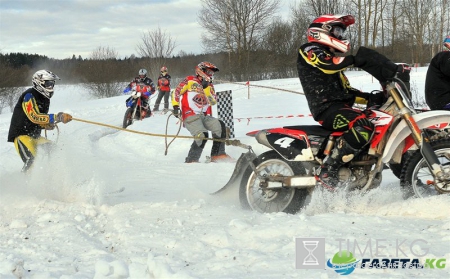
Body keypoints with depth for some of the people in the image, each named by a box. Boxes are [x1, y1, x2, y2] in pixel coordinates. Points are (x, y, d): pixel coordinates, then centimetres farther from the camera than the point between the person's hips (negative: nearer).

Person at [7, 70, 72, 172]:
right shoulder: (29, 95, -16)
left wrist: (46, 125, -3)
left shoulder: (45, 99, 11)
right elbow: (34, 117, -30)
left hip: (35, 136, 9)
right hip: (21, 135, -9)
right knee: (31, 162, -27)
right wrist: (57, 117, -38)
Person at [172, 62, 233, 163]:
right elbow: (176, 92, 0)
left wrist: (206, 88, -4)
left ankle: (218, 155, -6)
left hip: (204, 116, 7)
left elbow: (213, 101, 3)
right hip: (190, 116, -7)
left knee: (220, 126, -12)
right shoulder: (190, 81, 2)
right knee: (202, 136, -26)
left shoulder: (209, 86, 18)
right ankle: (191, 160, -14)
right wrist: (176, 106, -9)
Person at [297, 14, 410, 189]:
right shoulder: (309, 50, 2)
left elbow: (347, 92, 24)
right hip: (326, 107, -10)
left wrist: (371, 98, 8)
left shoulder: (332, 57, 31)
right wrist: (357, 58, -27)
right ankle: (327, 171, -33)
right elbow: (327, 64, -21)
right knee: (362, 127, -35)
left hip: (341, 106, 10)